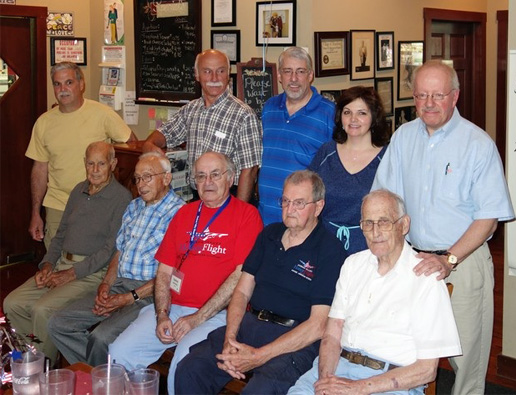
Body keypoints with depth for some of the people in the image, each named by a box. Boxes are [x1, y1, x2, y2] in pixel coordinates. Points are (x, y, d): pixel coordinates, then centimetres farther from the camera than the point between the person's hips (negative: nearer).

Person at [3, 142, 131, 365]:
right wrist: (47, 265, 3)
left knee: (42, 309, -26)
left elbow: (111, 249, -15)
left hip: (92, 272, -7)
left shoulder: (121, 198, -10)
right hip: (61, 264, 8)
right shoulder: (79, 191, 15)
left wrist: (71, 274, -16)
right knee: (12, 303, -8)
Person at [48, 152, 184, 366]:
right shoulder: (134, 207, 18)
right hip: (118, 285, 8)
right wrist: (106, 284, 2)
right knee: (58, 324, -4)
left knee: (102, 337, -30)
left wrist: (129, 298, -15)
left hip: (148, 293, -8)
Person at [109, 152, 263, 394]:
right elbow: (164, 270, 16)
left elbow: (242, 275, -11)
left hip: (216, 314, -6)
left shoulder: (246, 214, -1)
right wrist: (162, 315, -1)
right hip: (173, 308, 6)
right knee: (119, 353, -11)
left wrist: (198, 318, -13)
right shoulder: (185, 213, 19)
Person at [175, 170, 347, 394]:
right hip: (249, 324, 6)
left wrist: (259, 356, -17)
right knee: (189, 371, -15)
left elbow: (317, 326, -13)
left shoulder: (330, 251, -6)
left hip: (297, 341, -6)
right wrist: (229, 339, -6)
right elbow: (242, 291, 14)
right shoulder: (269, 235, 15)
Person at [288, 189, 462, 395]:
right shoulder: (353, 264, 13)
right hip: (339, 365, 4)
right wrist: (325, 377, -11)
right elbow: (332, 335, 10)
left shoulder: (426, 280, -5)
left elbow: (427, 369, -8)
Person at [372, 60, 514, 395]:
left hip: (463, 262, -4)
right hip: (411, 261, 4)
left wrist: (449, 260, -18)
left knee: (465, 355, 1)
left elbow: (489, 216, -10)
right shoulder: (404, 137, 5)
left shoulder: (479, 144, -8)